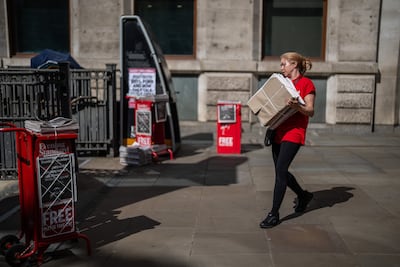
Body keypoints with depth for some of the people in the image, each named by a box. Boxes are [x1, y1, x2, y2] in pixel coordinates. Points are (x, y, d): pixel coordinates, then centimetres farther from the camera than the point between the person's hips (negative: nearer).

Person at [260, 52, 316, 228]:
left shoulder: (306, 83, -4)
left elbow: (310, 111, -9)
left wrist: (296, 106, -27)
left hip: (294, 133, -8)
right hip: (278, 132, 8)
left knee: (280, 171, -12)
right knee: (281, 172, 13)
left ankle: (274, 214, -4)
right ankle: (303, 196, 38)